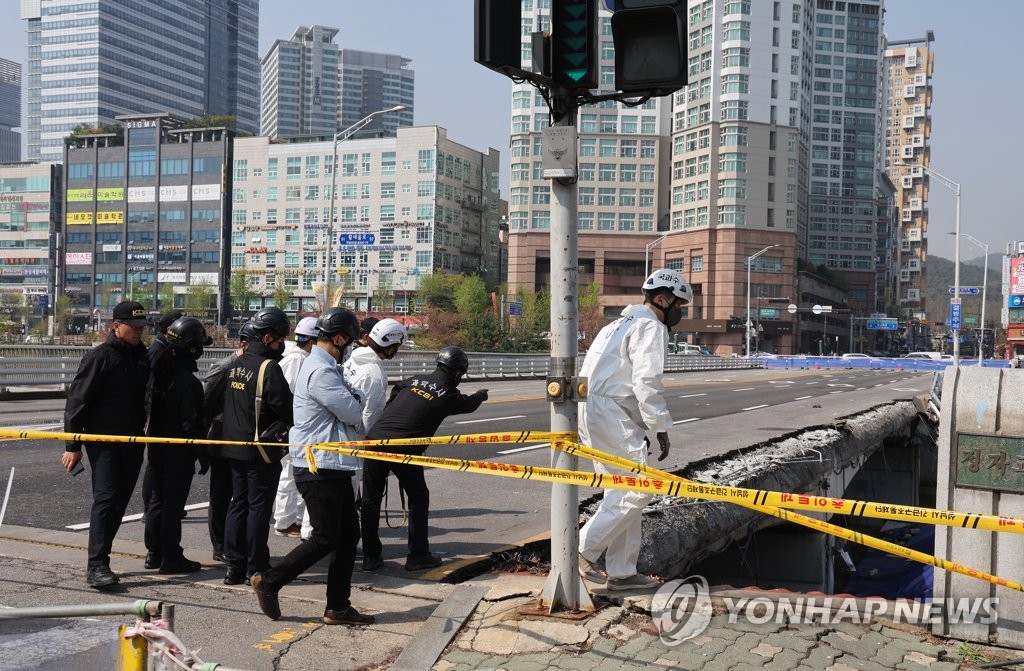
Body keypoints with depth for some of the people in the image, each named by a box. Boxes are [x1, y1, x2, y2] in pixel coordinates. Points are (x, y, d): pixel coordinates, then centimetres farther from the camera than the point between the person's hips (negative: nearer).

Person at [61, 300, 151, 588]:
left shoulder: (142, 356, 9)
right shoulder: (100, 356, -10)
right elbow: (77, 400, -11)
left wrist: (141, 433, 16)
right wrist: (73, 445, -13)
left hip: (132, 441, 7)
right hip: (103, 440, -6)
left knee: (120, 500, 9)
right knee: (106, 499, -12)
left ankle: (100, 557, 19)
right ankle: (97, 566, -11)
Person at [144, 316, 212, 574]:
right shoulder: (189, 383, -20)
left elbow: (151, 411, 14)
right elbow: (192, 424, -20)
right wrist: (203, 455, -12)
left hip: (157, 449, 8)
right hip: (179, 454, -8)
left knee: (157, 500, 15)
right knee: (173, 504, -2)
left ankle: (154, 553, 23)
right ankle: (171, 558, 4)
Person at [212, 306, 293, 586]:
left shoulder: (237, 364, 9)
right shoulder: (269, 367, -17)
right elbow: (285, 409, -19)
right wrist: (291, 428, -1)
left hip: (233, 447, 8)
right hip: (261, 450, -8)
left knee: (238, 503, 14)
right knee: (259, 506, 0)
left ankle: (234, 565, 17)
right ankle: (256, 568, 6)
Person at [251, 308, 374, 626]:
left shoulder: (326, 368, 17)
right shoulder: (321, 372, -18)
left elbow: (348, 412, 17)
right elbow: (353, 414, -17)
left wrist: (351, 400, -3)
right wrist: (354, 400, 3)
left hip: (334, 467, 11)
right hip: (319, 468, -11)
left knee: (348, 535, 10)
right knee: (326, 538, -4)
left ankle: (338, 607, 16)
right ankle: (269, 581, 10)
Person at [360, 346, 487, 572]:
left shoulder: (413, 380, 14)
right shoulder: (449, 395, 5)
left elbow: (389, 404, 18)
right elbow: (469, 404, 26)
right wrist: (482, 394, 48)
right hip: (403, 449, -4)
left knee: (371, 500, 14)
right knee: (418, 498, 15)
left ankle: (371, 556, 19)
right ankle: (417, 556, 17)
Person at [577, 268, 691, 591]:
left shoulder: (625, 322, 27)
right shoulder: (650, 326, -5)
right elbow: (647, 382, -15)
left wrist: (639, 427, 24)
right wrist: (661, 428, -9)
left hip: (592, 410, 11)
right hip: (609, 413, -11)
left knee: (623, 492, 12)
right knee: (637, 490, -9)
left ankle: (621, 572, 15)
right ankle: (584, 550, -6)